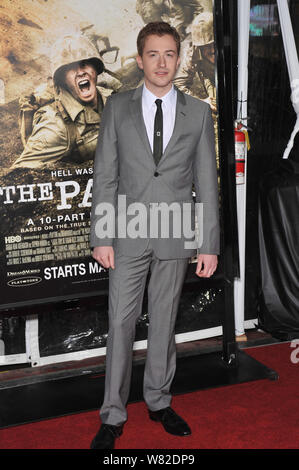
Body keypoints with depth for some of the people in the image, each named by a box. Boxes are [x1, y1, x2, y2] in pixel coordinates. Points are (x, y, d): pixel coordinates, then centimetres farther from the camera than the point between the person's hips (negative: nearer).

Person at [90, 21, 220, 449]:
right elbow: (105, 175, 1)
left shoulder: (198, 112, 3)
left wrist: (209, 245, -2)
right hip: (128, 235, -1)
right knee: (120, 323, 3)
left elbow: (207, 182, 3)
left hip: (176, 236, 1)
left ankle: (159, 401, 30)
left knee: (164, 321, 12)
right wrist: (101, 236, -6)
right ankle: (113, 416, 16)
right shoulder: (117, 107, 2)